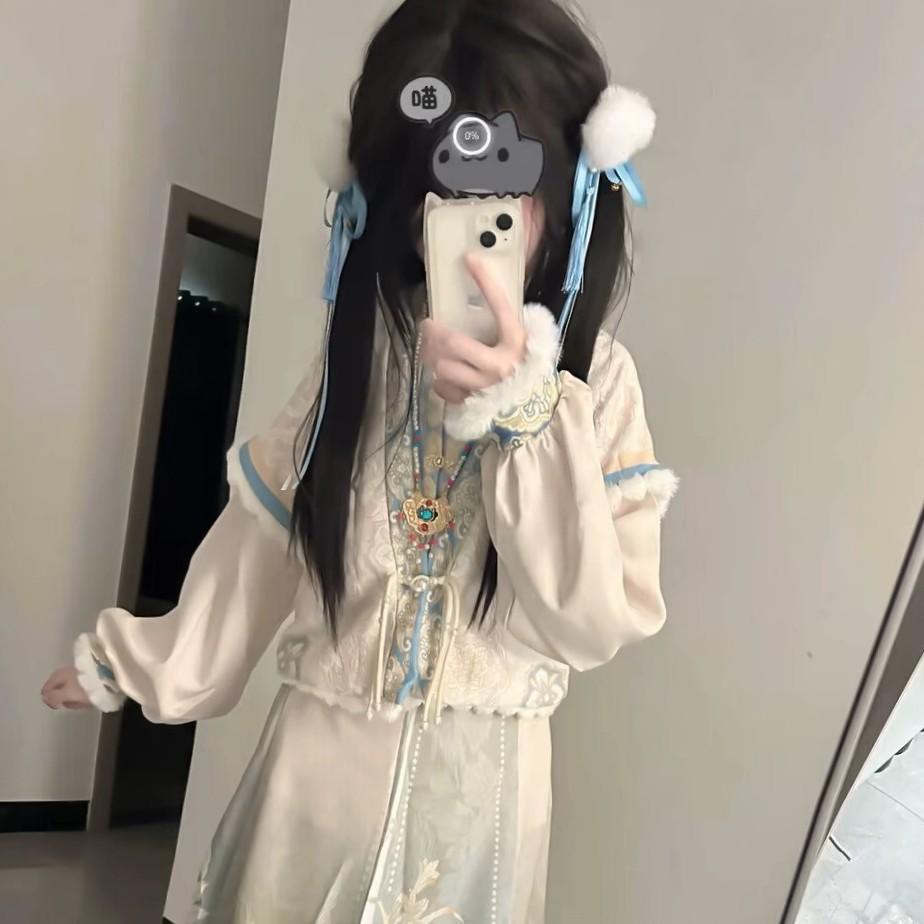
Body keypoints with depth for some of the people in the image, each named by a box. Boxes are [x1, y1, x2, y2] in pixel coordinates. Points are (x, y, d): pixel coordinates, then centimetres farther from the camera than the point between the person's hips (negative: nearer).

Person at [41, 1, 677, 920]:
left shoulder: (594, 376, -10)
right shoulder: (363, 350, -4)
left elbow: (597, 623, -16)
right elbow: (261, 538, 5)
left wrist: (523, 415, -25)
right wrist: (137, 658, 15)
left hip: (475, 785, -1)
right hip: (320, 763, 2)